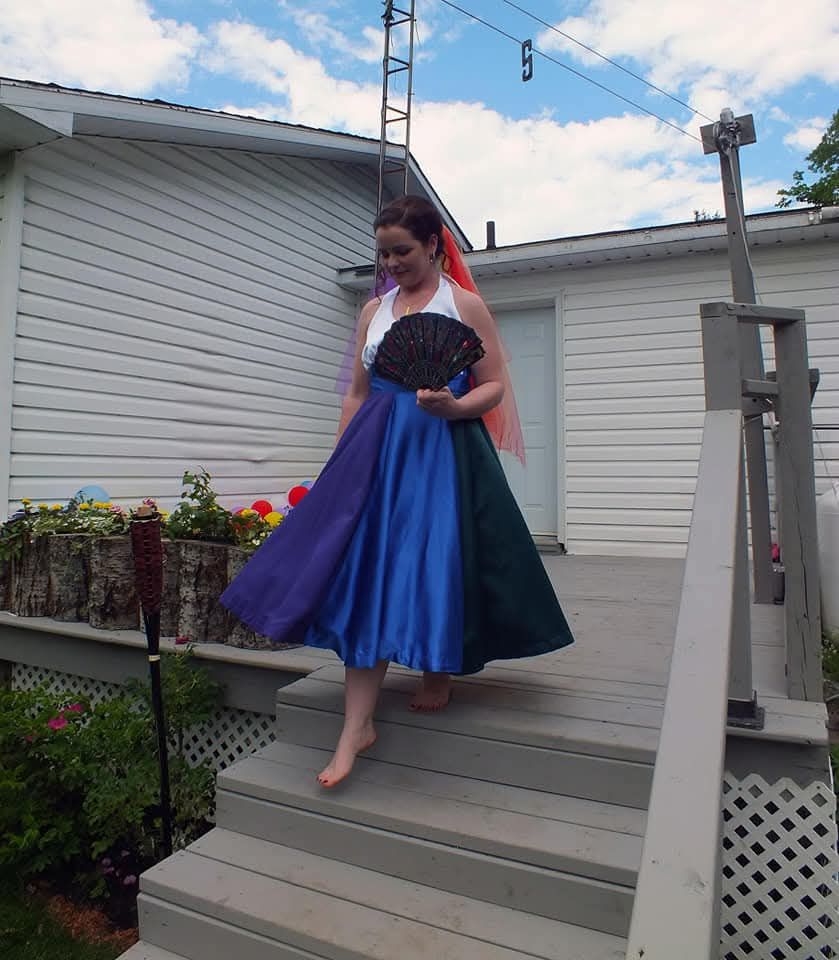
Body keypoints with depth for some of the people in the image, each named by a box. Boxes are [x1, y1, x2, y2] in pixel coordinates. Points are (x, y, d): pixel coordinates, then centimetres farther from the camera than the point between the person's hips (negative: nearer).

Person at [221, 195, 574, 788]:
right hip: (379, 455, 3)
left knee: (438, 566, 2)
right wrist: (342, 464, 9)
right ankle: (357, 726, 2)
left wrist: (454, 408, -20)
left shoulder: (464, 304, 3)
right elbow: (357, 395, 15)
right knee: (369, 574, -3)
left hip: (445, 455, -3)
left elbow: (495, 386, -1)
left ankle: (440, 671, 31)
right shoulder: (374, 311, 16)